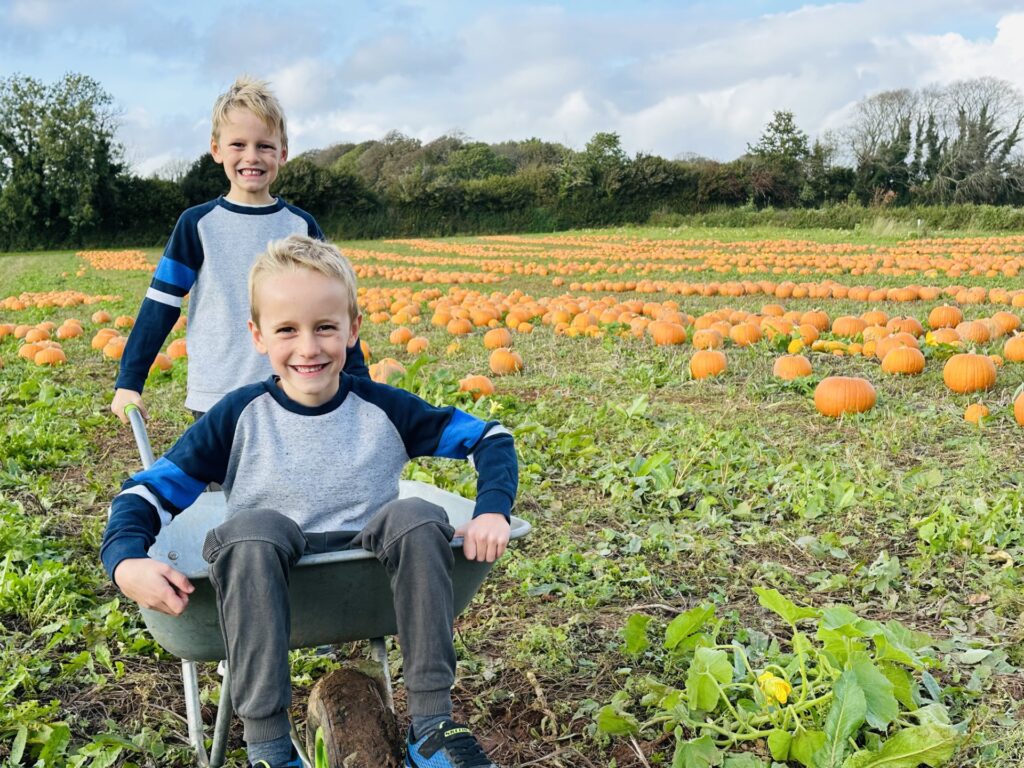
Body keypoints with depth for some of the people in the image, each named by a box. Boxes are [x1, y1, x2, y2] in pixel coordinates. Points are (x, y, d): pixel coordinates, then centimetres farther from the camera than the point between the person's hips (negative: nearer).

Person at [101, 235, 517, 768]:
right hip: (263, 580, -1)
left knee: (418, 516, -27)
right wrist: (126, 562, -25)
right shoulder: (240, 417, -5)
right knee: (255, 527, -33)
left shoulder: (384, 410, -3)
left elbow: (490, 439, 1)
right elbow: (149, 491, -5)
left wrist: (493, 513, -16)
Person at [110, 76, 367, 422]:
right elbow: (160, 304, 1)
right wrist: (128, 382, -1)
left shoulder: (301, 226, 3)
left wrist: (359, 381, 5)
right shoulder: (198, 224, -1)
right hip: (216, 402, -1)